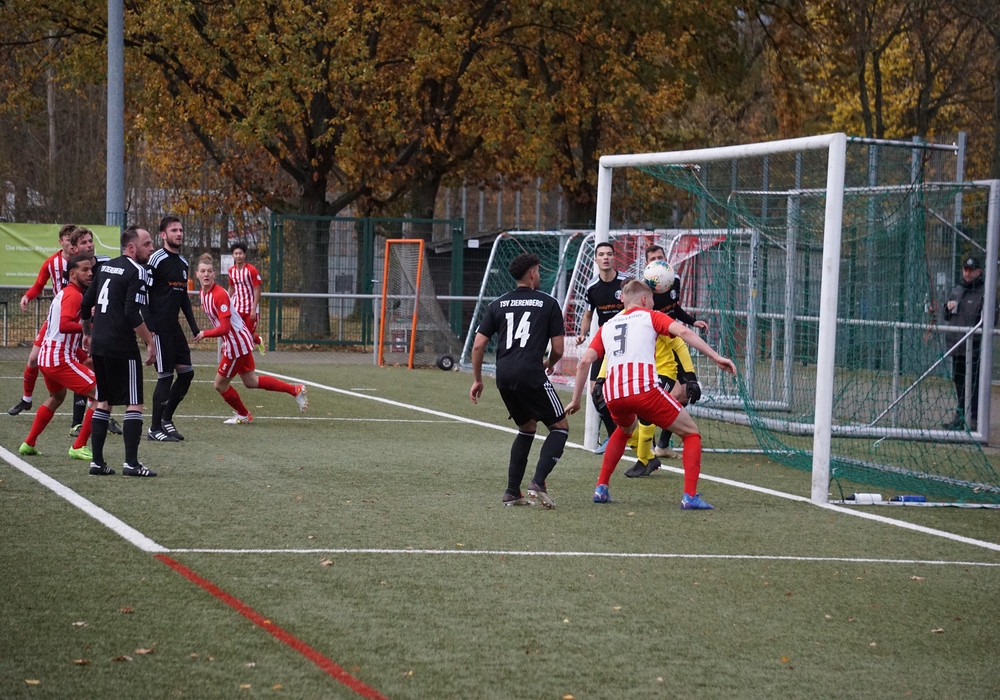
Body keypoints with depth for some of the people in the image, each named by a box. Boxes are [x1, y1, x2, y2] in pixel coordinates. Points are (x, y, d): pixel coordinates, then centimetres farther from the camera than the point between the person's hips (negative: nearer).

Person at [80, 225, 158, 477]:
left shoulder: (106, 267, 14)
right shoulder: (137, 272, -11)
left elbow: (87, 304, 19)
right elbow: (132, 314, -19)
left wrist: (87, 333, 33)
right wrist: (150, 341, -12)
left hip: (98, 344, 8)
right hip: (122, 347, -8)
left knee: (103, 402, 14)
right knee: (134, 404, -2)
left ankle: (97, 461, 13)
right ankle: (131, 463, -7)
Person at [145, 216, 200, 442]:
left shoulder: (183, 262, 15)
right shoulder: (156, 260, -10)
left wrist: (193, 325, 18)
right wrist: (149, 327, -20)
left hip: (174, 327, 8)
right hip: (159, 328, -8)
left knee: (186, 372, 7)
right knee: (165, 376, -6)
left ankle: (166, 418, 20)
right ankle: (155, 428, 4)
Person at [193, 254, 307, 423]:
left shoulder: (219, 295, -24)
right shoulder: (203, 293, 4)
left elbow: (224, 327, -30)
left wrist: (204, 334, -32)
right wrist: (226, 342, 15)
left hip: (237, 343, -9)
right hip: (235, 342, 9)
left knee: (220, 384, 5)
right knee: (251, 382, 20)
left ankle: (243, 415, 29)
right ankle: (296, 390, 27)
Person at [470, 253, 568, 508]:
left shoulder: (498, 304, 15)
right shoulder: (548, 303, 5)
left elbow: (478, 345, 10)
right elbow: (558, 348, 4)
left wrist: (477, 380, 20)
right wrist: (550, 364, 26)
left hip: (504, 378, 5)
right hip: (531, 376, -5)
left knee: (527, 428, 24)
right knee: (560, 427, 8)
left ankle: (512, 491, 17)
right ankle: (538, 482, -12)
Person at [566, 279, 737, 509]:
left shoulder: (607, 327, 27)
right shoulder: (650, 317, 17)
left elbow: (584, 361, 16)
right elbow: (682, 331, -1)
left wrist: (576, 400, 21)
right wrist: (716, 357, -6)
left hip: (613, 395, 5)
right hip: (644, 388, -5)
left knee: (625, 430, 38)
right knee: (691, 433, 12)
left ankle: (601, 488, 30)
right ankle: (690, 496, -4)